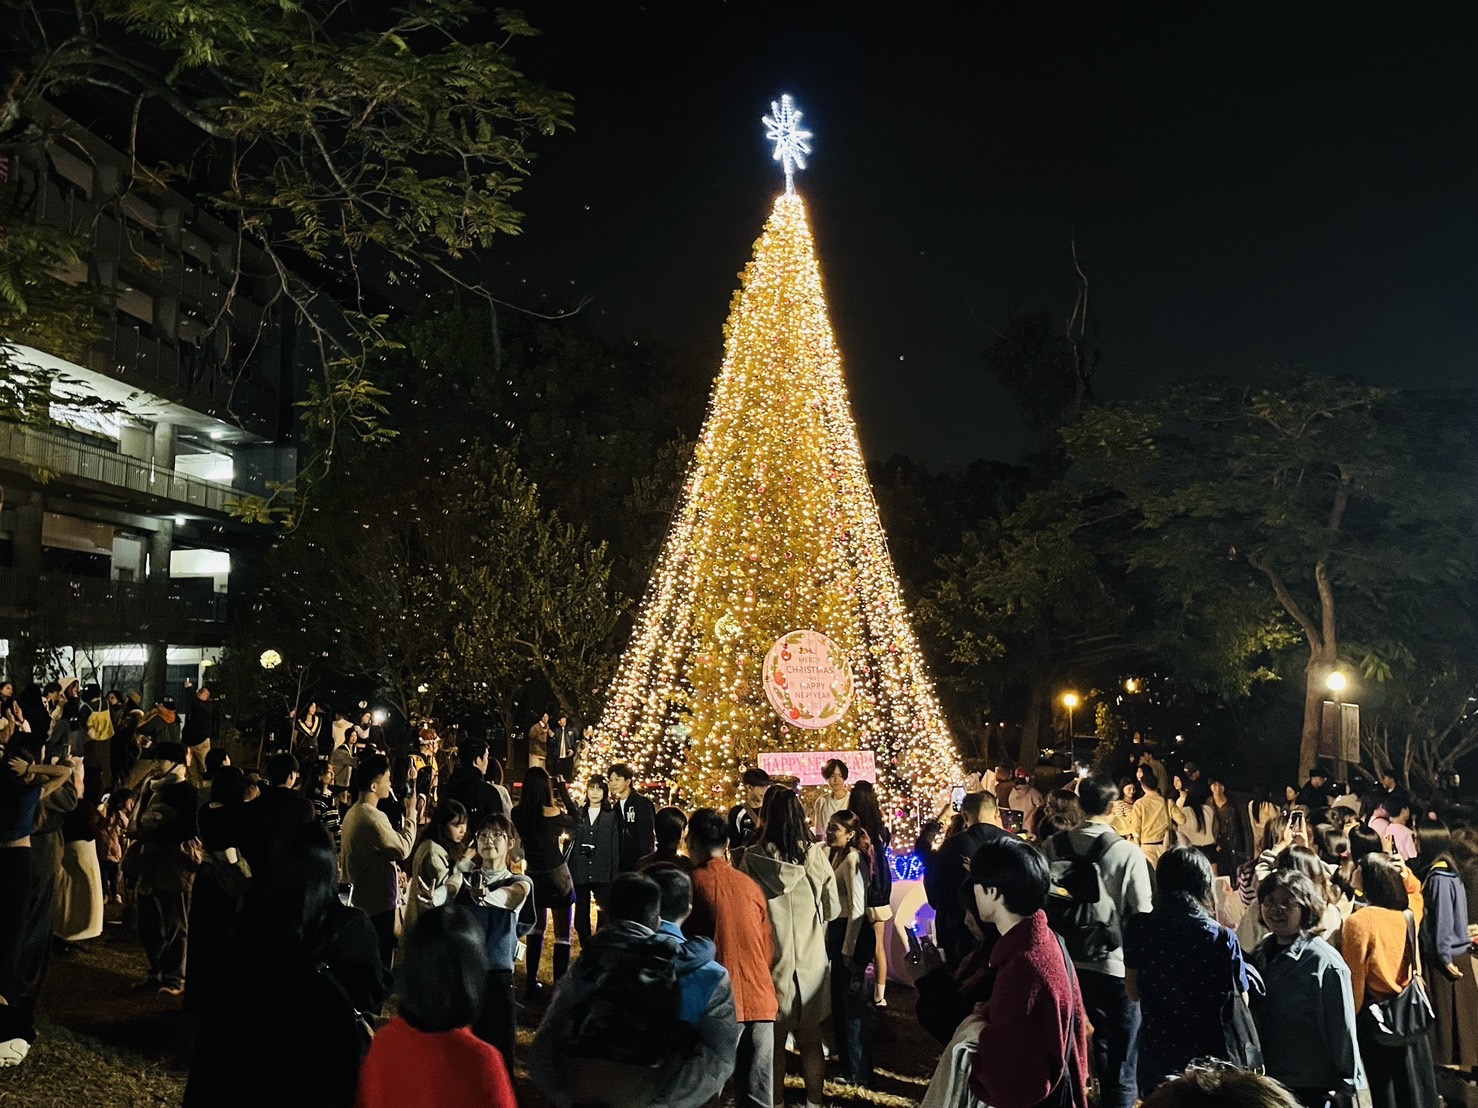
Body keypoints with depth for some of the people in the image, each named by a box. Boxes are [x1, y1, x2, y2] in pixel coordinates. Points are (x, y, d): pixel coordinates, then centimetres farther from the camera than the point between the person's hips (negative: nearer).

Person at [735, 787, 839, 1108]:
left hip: (770, 961, -1)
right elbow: (832, 909, -1)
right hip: (810, 960, 1)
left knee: (772, 1041, 13)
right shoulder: (814, 854, -11)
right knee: (810, 1038, 16)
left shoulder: (752, 858, -15)